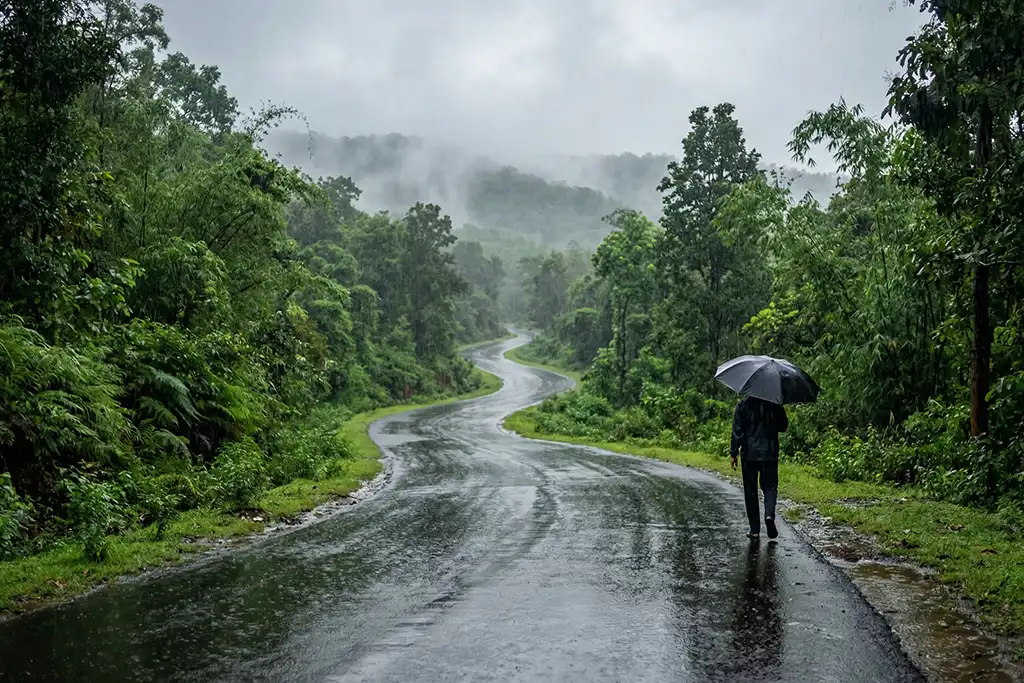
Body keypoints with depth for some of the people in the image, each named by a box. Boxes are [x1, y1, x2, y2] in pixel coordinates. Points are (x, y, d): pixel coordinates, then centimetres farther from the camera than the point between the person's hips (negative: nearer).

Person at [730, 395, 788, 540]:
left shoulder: (743, 404, -5)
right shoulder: (774, 404, -2)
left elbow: (737, 431, -7)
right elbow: (784, 426, 8)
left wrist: (733, 453, -2)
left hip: (749, 454, -1)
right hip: (770, 453, 1)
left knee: (750, 491, 7)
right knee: (770, 486, 14)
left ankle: (755, 530, 8)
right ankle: (769, 514, -14)